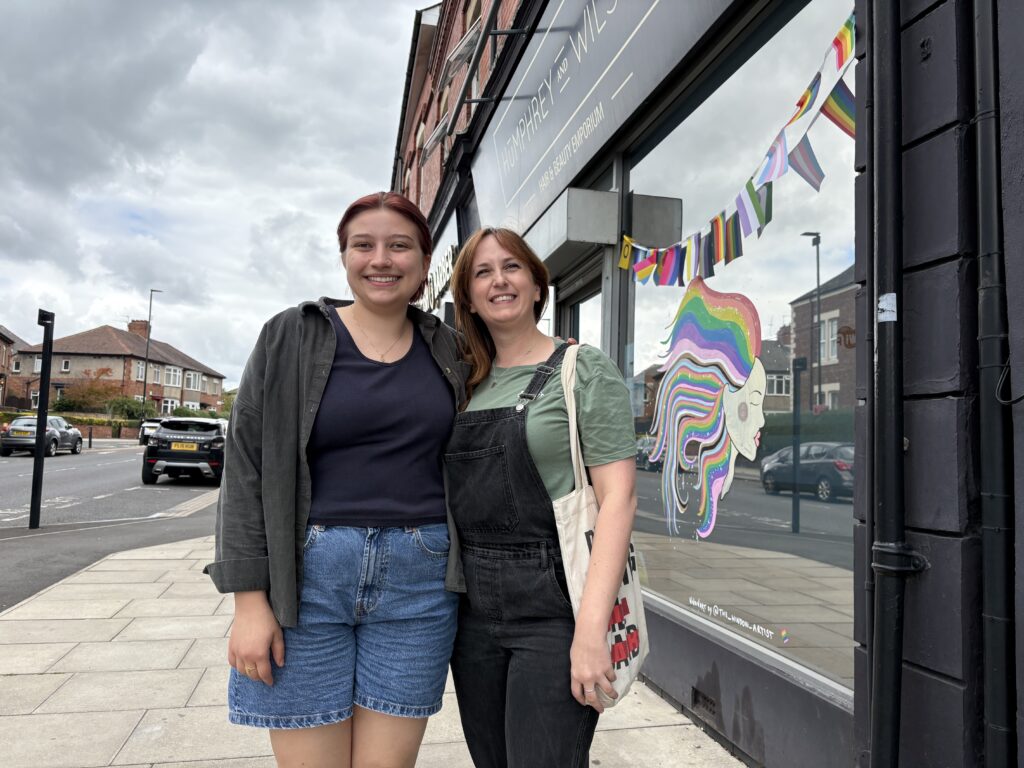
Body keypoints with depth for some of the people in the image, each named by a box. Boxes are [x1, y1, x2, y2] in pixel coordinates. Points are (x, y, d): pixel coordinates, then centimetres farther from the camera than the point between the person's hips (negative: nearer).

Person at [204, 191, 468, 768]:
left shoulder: (449, 351, 7)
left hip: (419, 578, 2)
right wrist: (250, 601, -7)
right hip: (309, 576, -2)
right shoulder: (292, 337, 0)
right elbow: (247, 466, -2)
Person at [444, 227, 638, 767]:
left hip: (553, 605, -5)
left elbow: (618, 497, -12)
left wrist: (592, 628, -20)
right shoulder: (466, 384, 11)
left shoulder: (583, 369, -5)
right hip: (474, 606, 5)